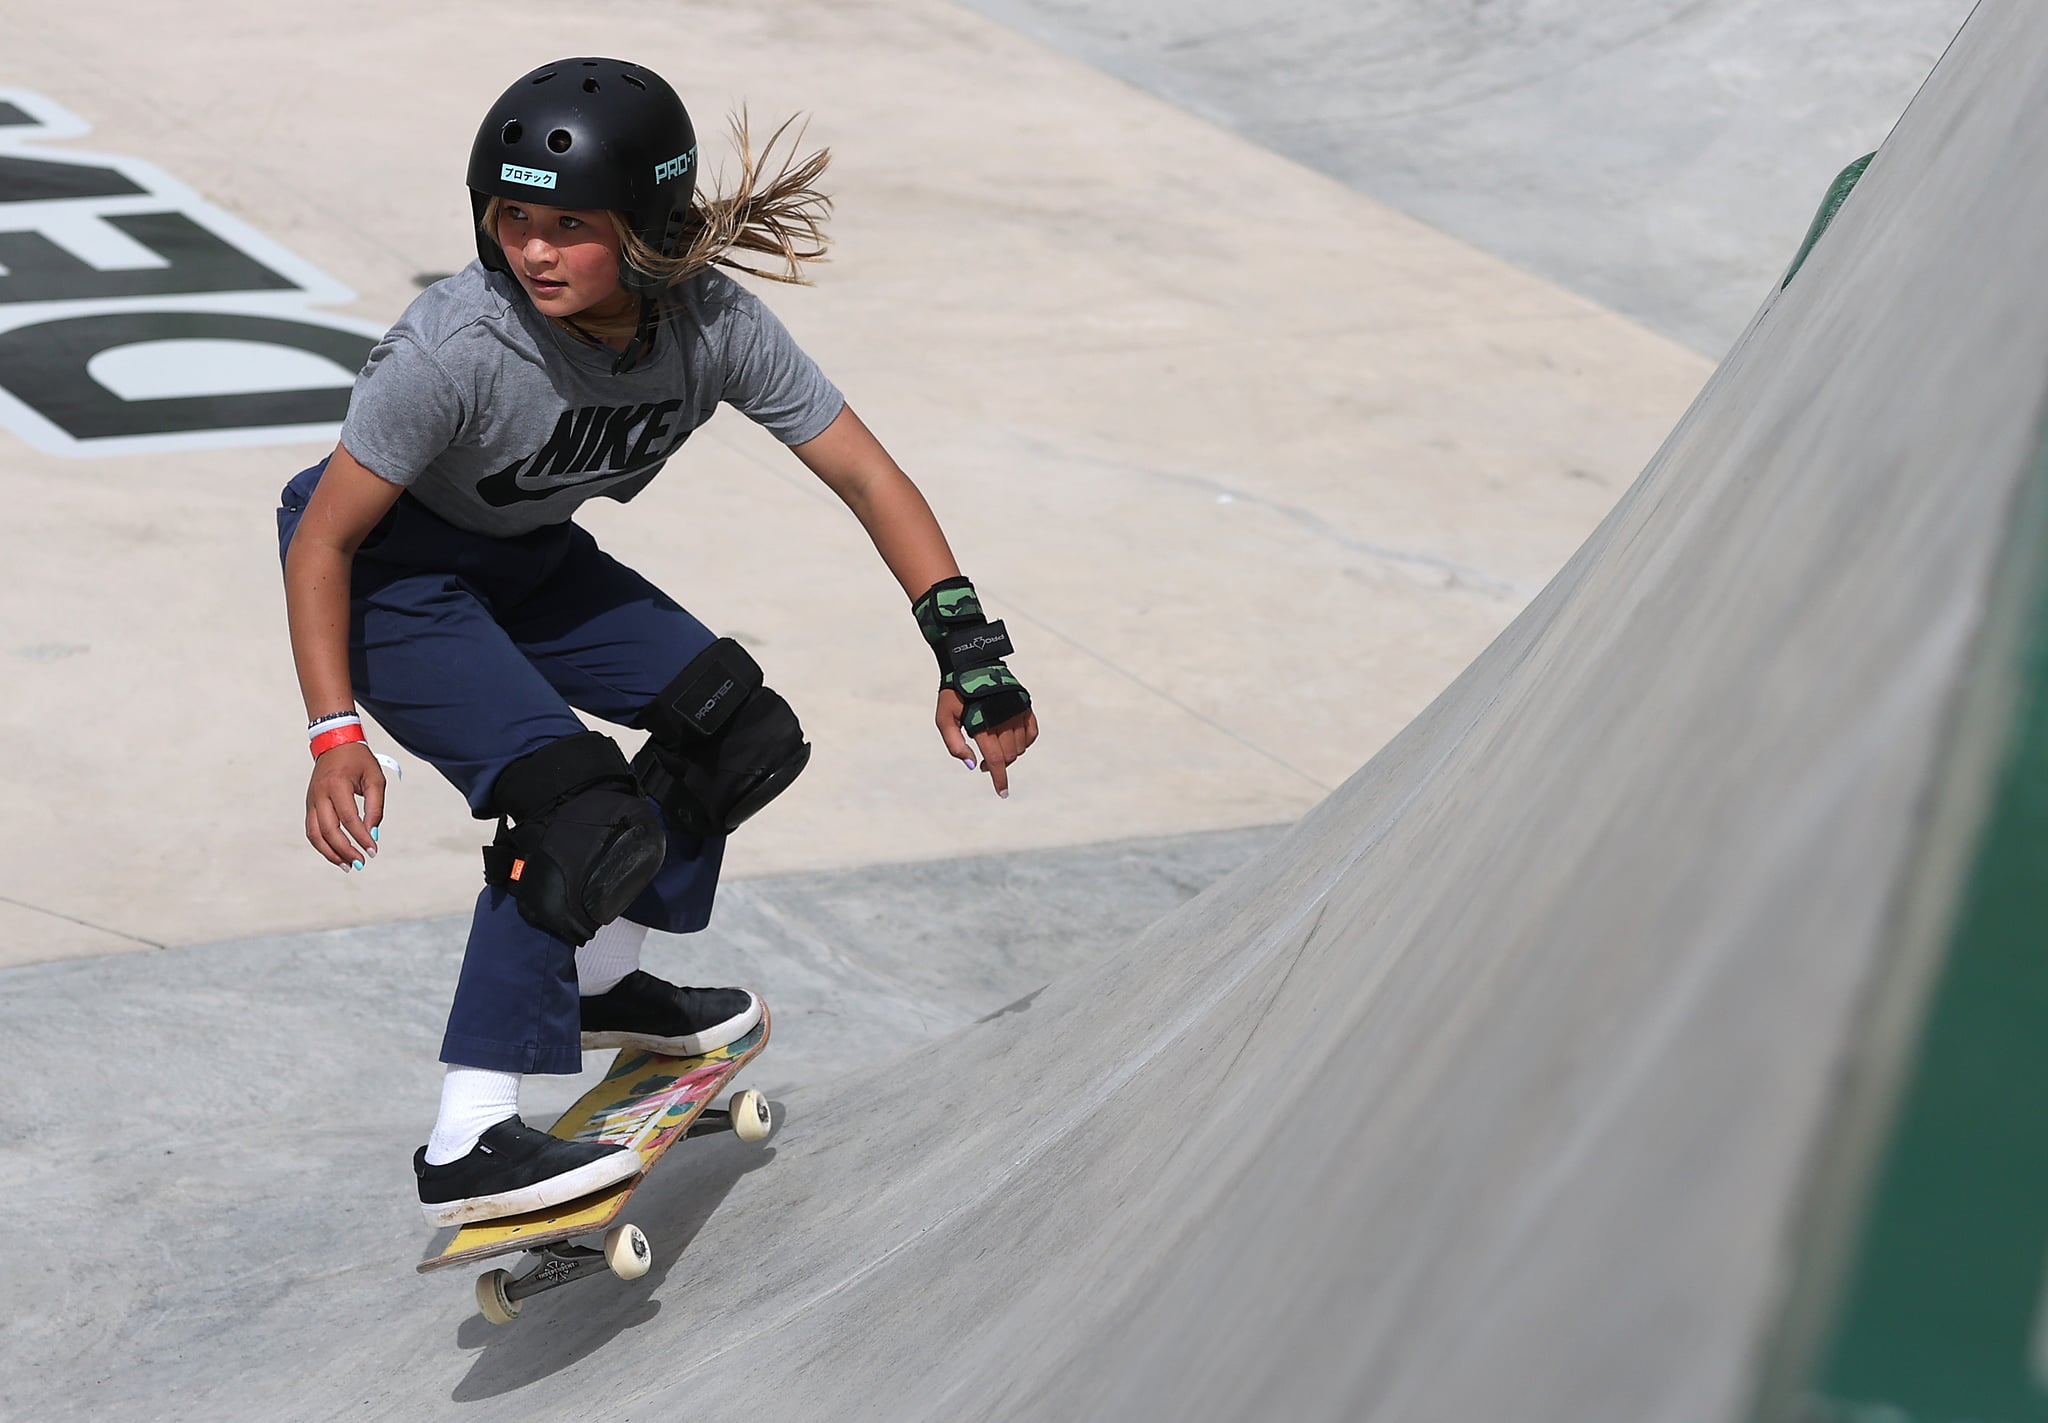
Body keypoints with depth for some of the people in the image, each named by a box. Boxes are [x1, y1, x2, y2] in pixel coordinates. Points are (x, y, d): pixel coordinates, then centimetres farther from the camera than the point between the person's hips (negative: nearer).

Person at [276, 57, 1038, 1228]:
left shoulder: (715, 324, -21)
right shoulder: (455, 347, -34)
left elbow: (868, 478, -13)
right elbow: (322, 539, -24)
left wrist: (970, 652, -19)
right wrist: (338, 736, -31)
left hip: (528, 560, 7)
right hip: (388, 569, -6)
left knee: (739, 728, 6)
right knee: (575, 804, -23)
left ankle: (598, 979, 26)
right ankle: (467, 1146, -20)